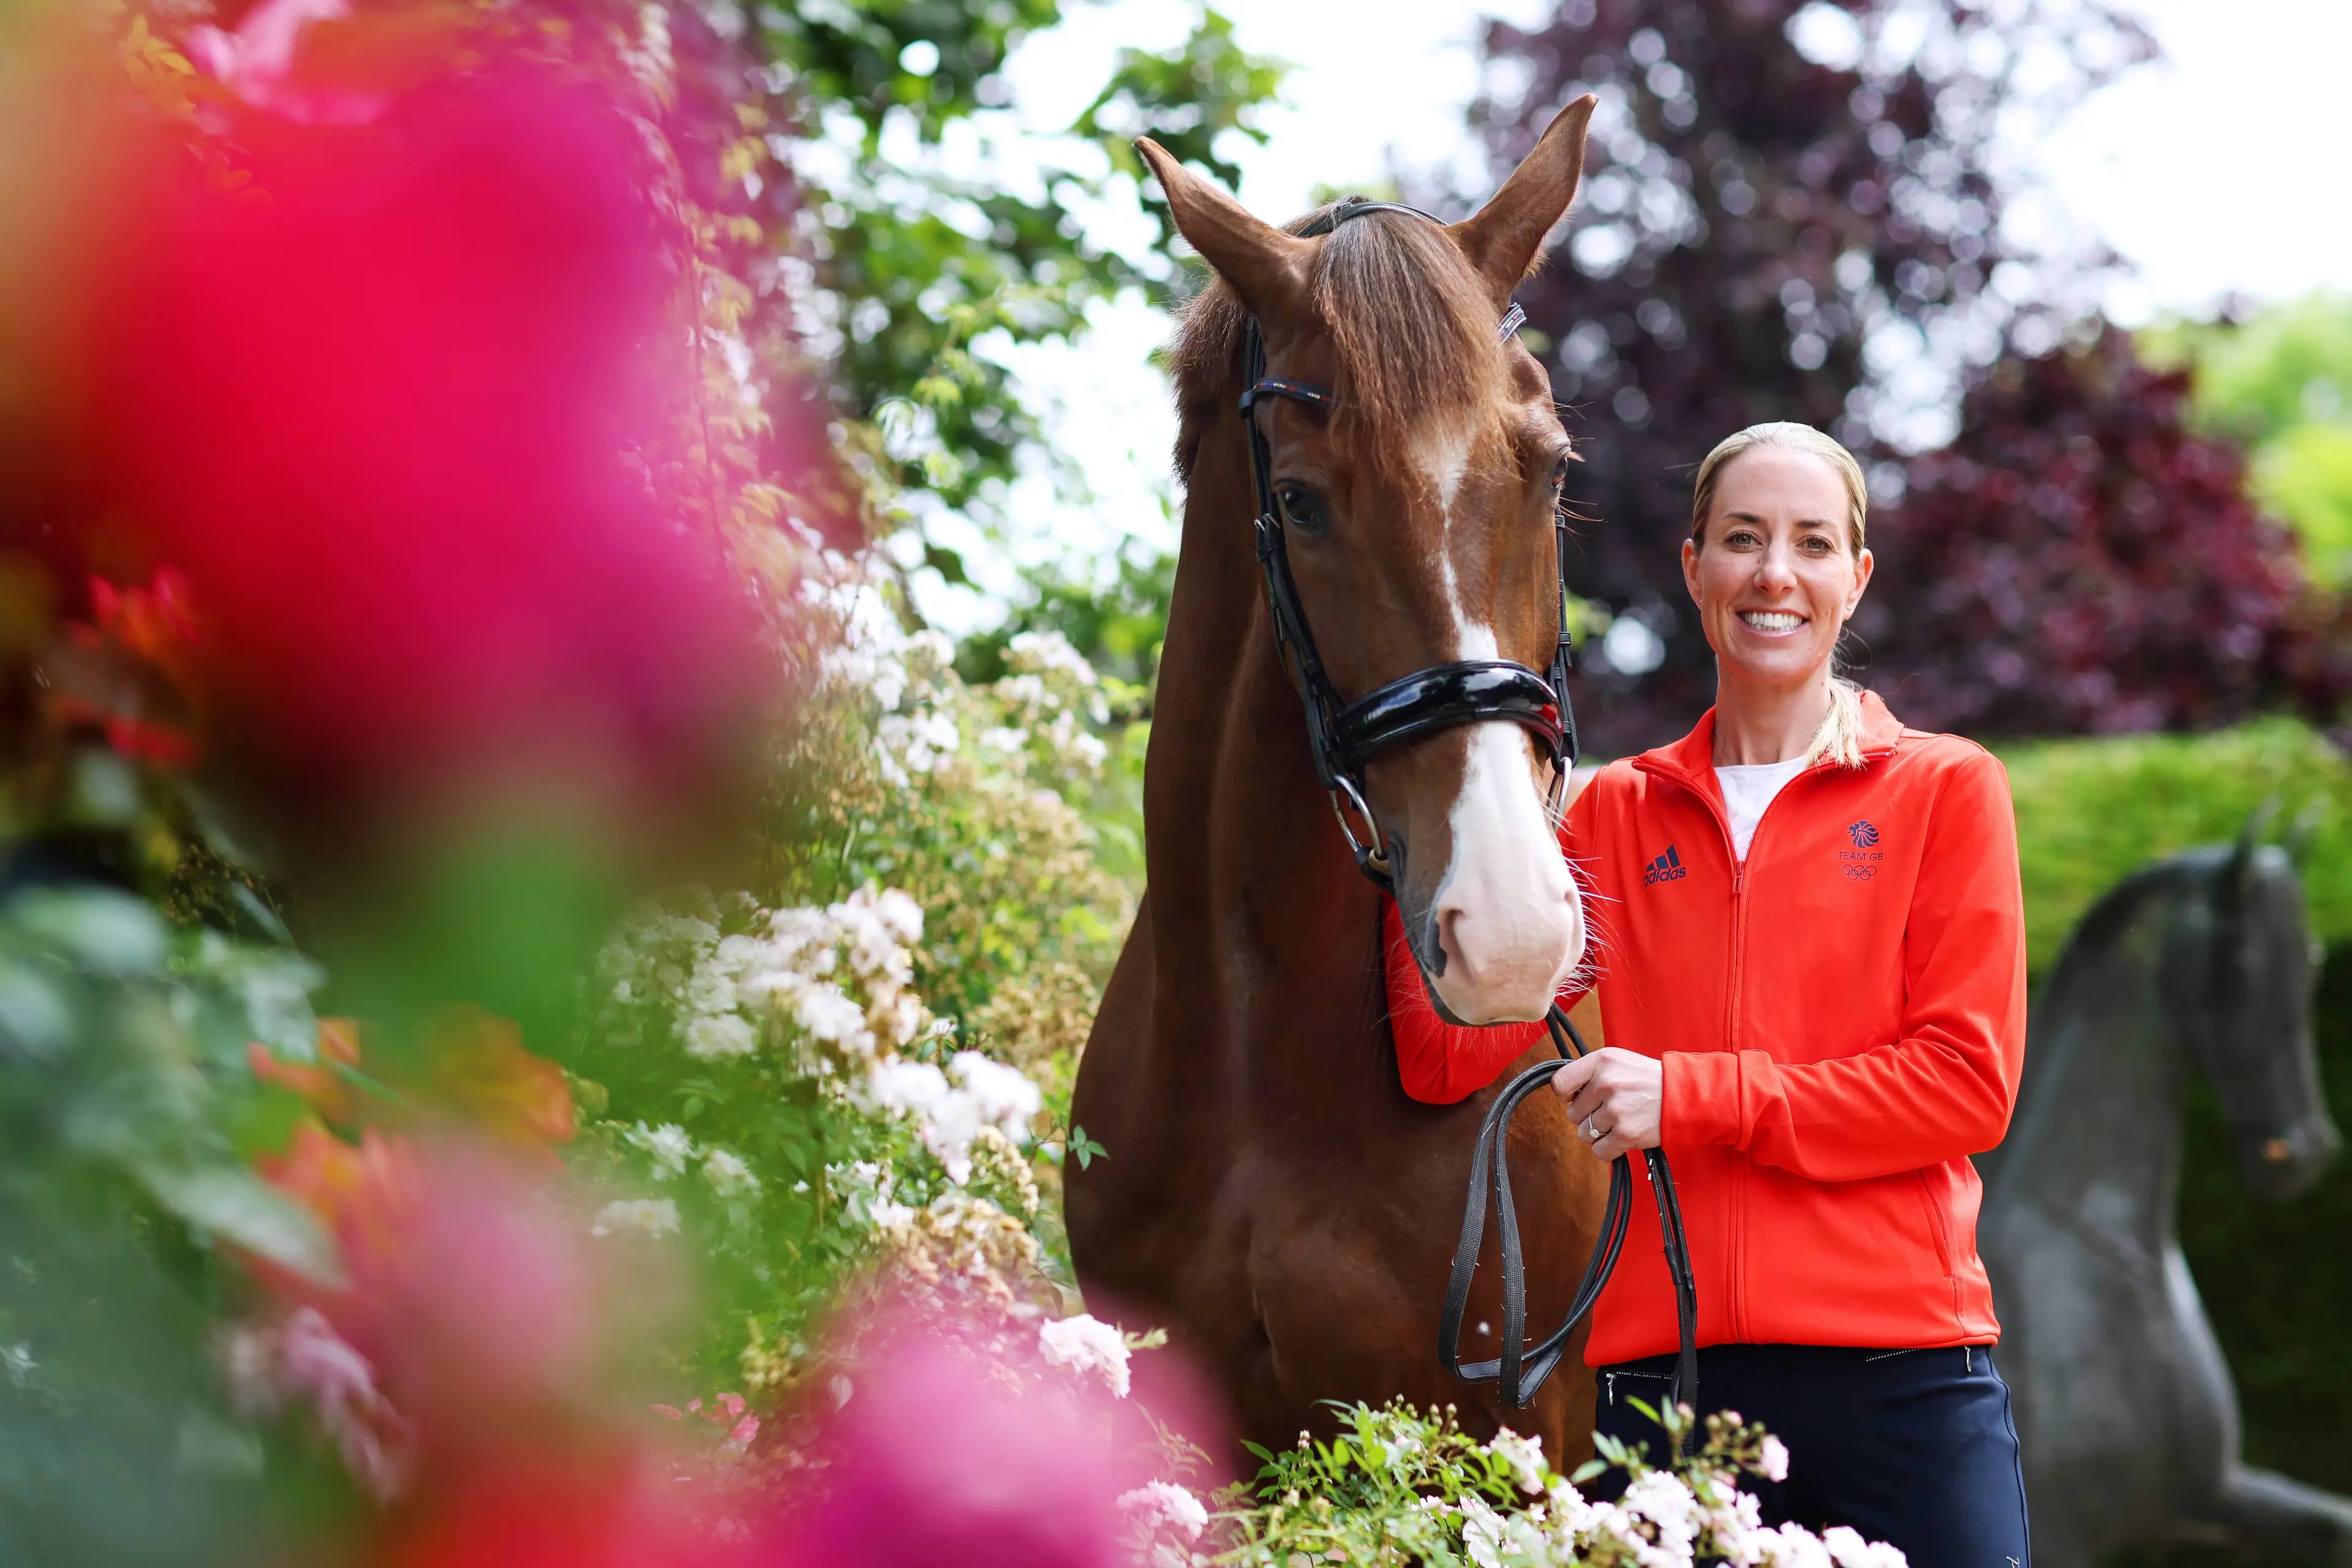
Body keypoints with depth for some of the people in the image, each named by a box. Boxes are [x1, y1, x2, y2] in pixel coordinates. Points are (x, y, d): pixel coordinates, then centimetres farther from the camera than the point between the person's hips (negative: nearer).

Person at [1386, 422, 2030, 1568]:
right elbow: (1451, 1053, 2)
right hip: (1666, 1374, 2)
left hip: (1899, 1373, -2)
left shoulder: (1946, 792, 5)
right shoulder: (1616, 814, 13)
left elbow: (1969, 1084, -4)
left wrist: (1690, 1095, -12)